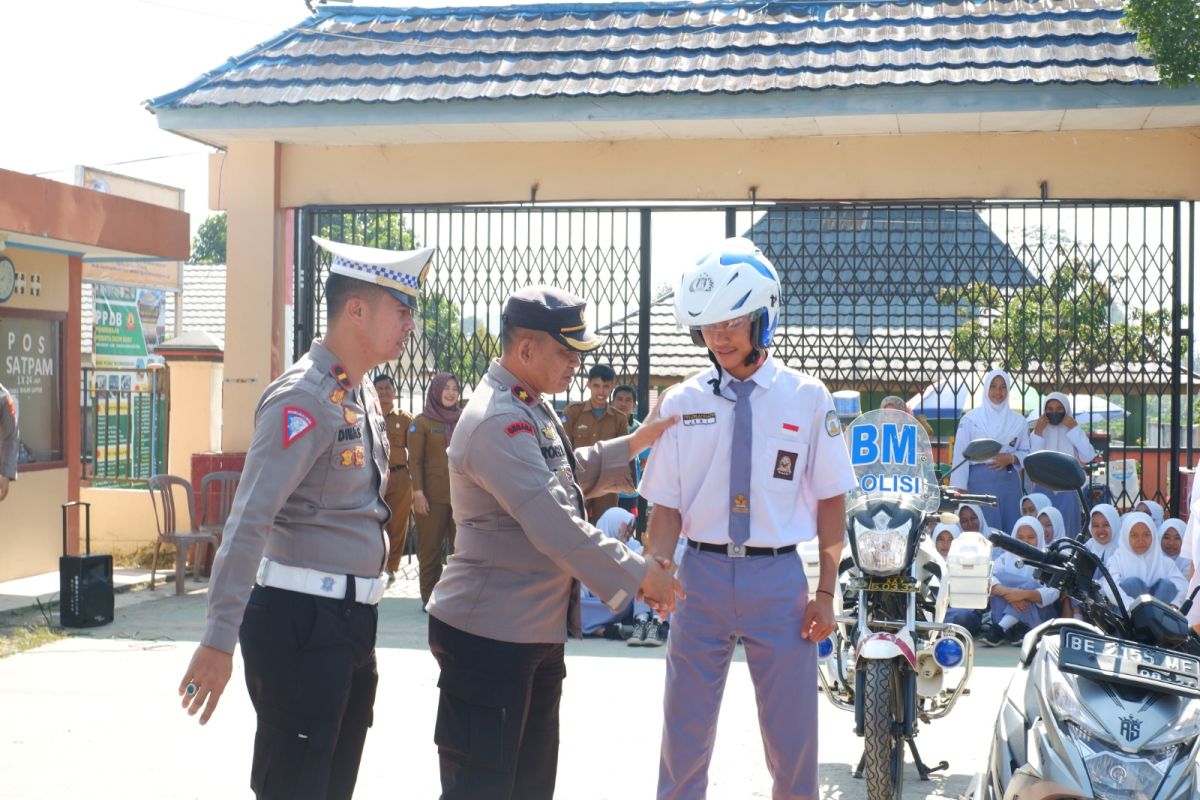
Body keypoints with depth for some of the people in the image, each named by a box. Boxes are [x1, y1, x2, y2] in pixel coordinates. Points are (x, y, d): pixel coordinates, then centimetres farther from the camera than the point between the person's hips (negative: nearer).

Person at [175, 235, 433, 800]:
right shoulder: (304, 398, -17)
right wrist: (220, 640, -28)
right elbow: (249, 522, -24)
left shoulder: (362, 393, 12)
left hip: (352, 618, 9)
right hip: (301, 623, -9)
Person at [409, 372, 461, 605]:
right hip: (433, 495, -3)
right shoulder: (422, 422, 1)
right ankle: (429, 597, 8)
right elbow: (415, 460, -3)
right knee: (430, 548, 2)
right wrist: (418, 492, -11)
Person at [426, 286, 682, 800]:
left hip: (537, 632, 10)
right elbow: (555, 524, -28)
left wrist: (634, 444, 15)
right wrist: (638, 574, -22)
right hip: (489, 636, -10)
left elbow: (569, 475, 26)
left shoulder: (532, 408, 11)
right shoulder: (497, 422, -22)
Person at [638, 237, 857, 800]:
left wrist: (825, 592, -3)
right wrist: (656, 573, -16)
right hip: (702, 572, 1)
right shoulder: (682, 402, 2)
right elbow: (667, 505, 1)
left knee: (791, 732, 8)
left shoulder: (808, 399, -1)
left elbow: (831, 500, 2)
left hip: (778, 577, -1)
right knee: (686, 727, 11)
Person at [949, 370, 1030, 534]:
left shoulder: (1018, 421, 10)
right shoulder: (970, 419, 1)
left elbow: (1026, 453, 12)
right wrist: (959, 489, -7)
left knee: (1011, 532, 1)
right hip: (980, 482, -3)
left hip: (1009, 482, 3)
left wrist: (1010, 458, -9)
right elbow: (961, 456, -1)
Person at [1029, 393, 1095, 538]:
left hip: (1067, 492, 0)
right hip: (1043, 490, 0)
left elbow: (1088, 457, -11)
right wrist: (1037, 433, -10)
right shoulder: (1038, 432, 5)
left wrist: (1074, 429, -9)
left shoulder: (1074, 432, 6)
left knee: (1065, 530, -5)